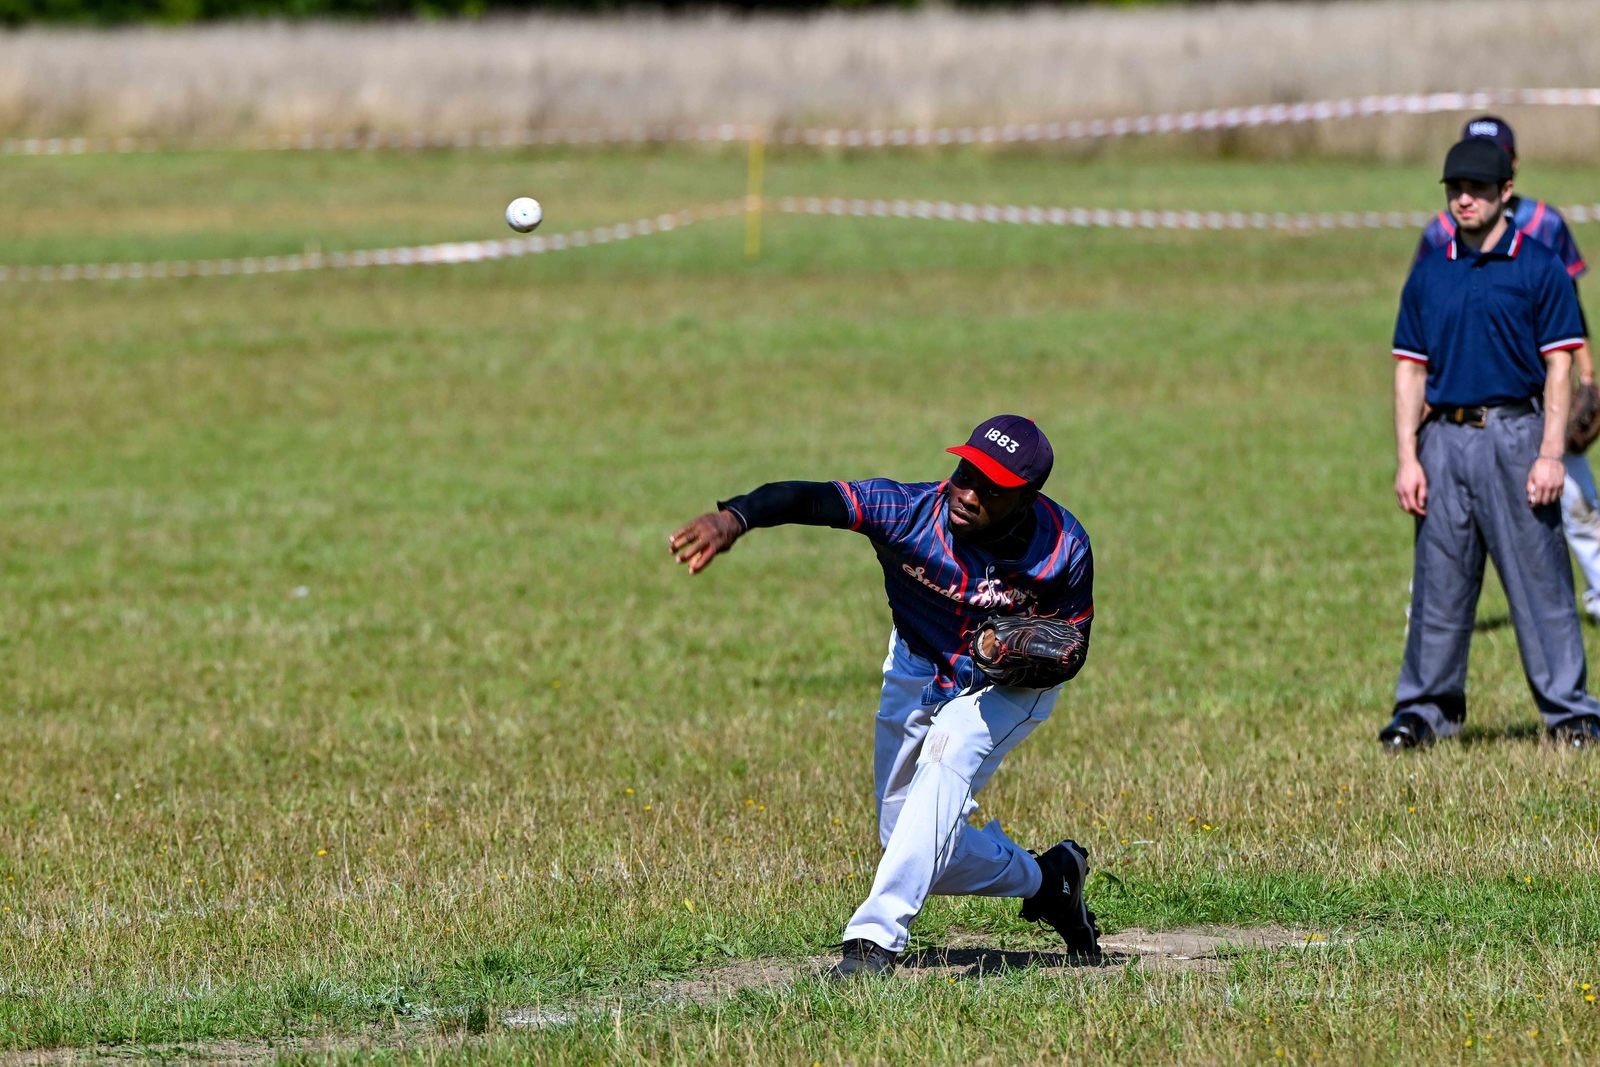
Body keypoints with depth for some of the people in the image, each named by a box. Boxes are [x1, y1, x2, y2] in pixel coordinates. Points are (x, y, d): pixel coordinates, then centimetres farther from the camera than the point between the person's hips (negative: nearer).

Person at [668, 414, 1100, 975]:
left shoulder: (1064, 549, -28)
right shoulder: (911, 510, -32)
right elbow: (811, 498, -48)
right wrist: (734, 516, -67)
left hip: (1014, 683, -3)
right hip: (917, 672, 3)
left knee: (948, 754, -34)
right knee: (918, 849, 8)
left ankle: (876, 935, -38)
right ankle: (1044, 879, 36)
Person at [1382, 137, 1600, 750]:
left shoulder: (1539, 268, 1)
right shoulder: (1429, 274, 13)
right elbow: (1411, 370, 13)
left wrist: (1550, 454, -11)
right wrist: (1407, 460, 4)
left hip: (1515, 436, -4)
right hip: (1444, 440, 4)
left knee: (1539, 579, -4)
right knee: (1438, 583, 5)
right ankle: (1426, 708, 13)